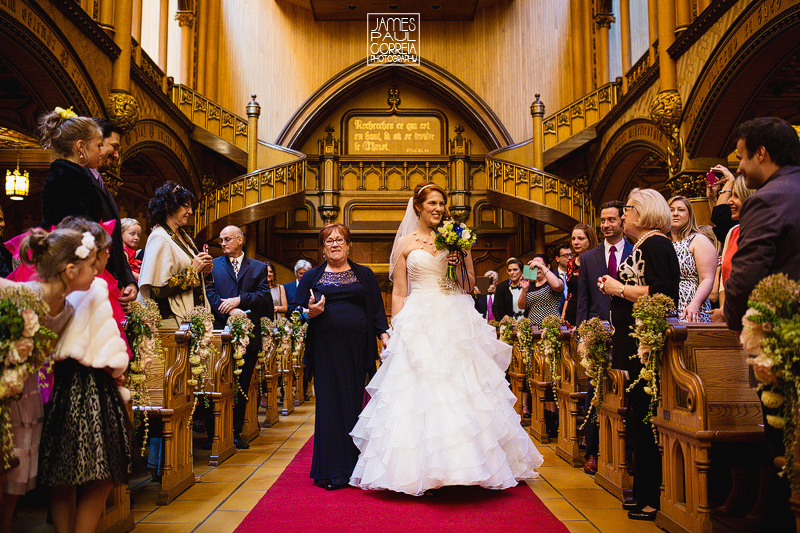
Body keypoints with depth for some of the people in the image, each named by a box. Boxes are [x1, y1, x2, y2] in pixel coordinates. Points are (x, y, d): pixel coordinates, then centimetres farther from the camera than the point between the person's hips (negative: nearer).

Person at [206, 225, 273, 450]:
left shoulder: (259, 267, 12)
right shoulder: (213, 265, 11)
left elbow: (264, 295, 1)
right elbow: (209, 292, -1)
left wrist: (239, 300, -13)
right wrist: (230, 311, -15)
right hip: (220, 331, -1)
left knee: (242, 386, 6)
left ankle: (236, 432, 15)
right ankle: (213, 433, 10)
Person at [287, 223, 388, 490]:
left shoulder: (364, 275, 15)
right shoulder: (312, 276, 14)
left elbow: (377, 309, 12)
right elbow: (294, 309, 12)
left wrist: (385, 335, -2)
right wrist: (310, 313, -9)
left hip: (357, 348, 1)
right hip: (326, 348, -1)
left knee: (354, 402, 1)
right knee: (329, 405, -3)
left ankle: (352, 468, 12)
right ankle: (331, 470, 5)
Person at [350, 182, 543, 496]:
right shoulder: (405, 243, 7)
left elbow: (470, 284, 13)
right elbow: (398, 292, 6)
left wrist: (458, 264, -5)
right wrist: (397, 330, -1)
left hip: (454, 323, 2)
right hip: (418, 324, -2)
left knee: (458, 390, -1)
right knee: (421, 391, -5)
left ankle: (460, 466, 10)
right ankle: (421, 471, 3)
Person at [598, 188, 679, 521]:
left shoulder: (655, 243, -12)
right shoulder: (643, 245, 19)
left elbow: (660, 294, -22)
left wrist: (619, 288, -11)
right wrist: (616, 288, 11)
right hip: (637, 343, 10)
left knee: (646, 421, -5)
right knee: (640, 417, 13)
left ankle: (654, 500, 4)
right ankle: (645, 493, 22)